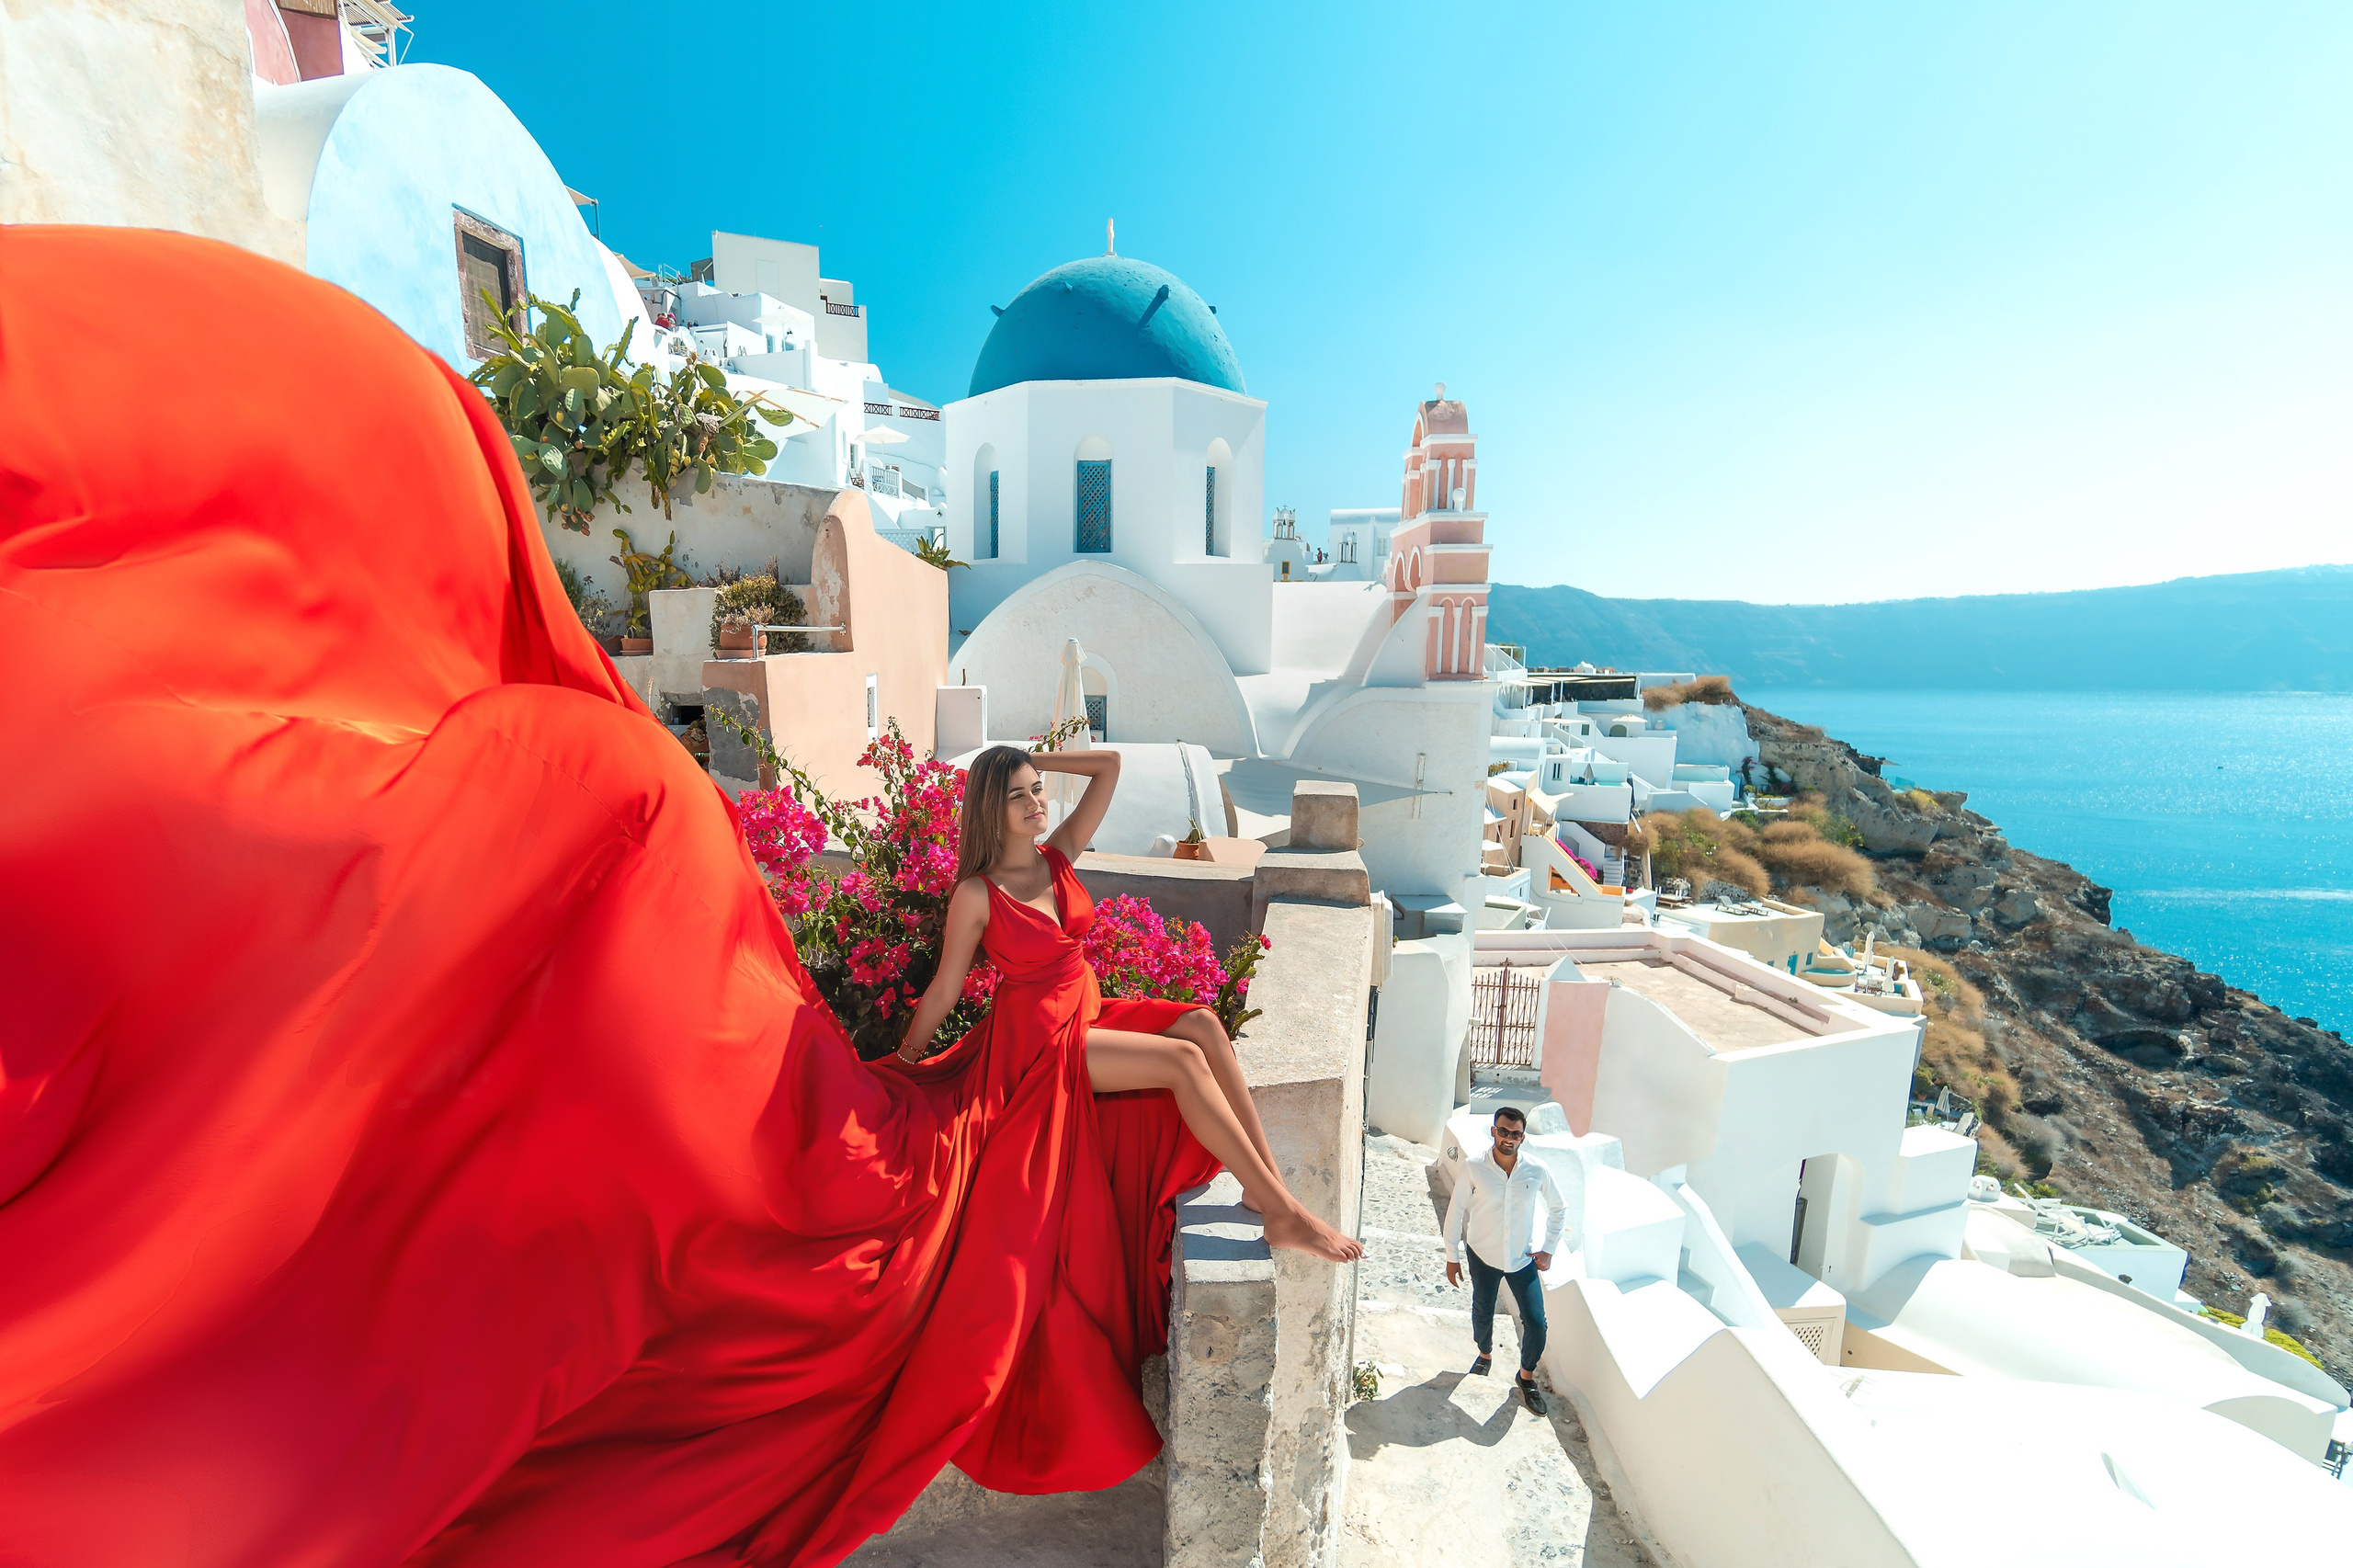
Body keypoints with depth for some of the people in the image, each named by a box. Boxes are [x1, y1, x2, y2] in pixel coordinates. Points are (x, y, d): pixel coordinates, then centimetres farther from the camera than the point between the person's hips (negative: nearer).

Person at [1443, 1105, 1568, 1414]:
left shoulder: (1537, 1171, -15)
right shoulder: (1473, 1167, -20)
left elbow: (1559, 1208, 3)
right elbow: (1456, 1211, -10)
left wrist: (1548, 1250, 1)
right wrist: (1452, 1256, -6)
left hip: (1523, 1259, 1)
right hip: (1483, 1257, -1)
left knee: (1536, 1323, 2)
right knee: (1482, 1313, 18)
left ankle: (1527, 1375, 31)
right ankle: (1485, 1354, 50)